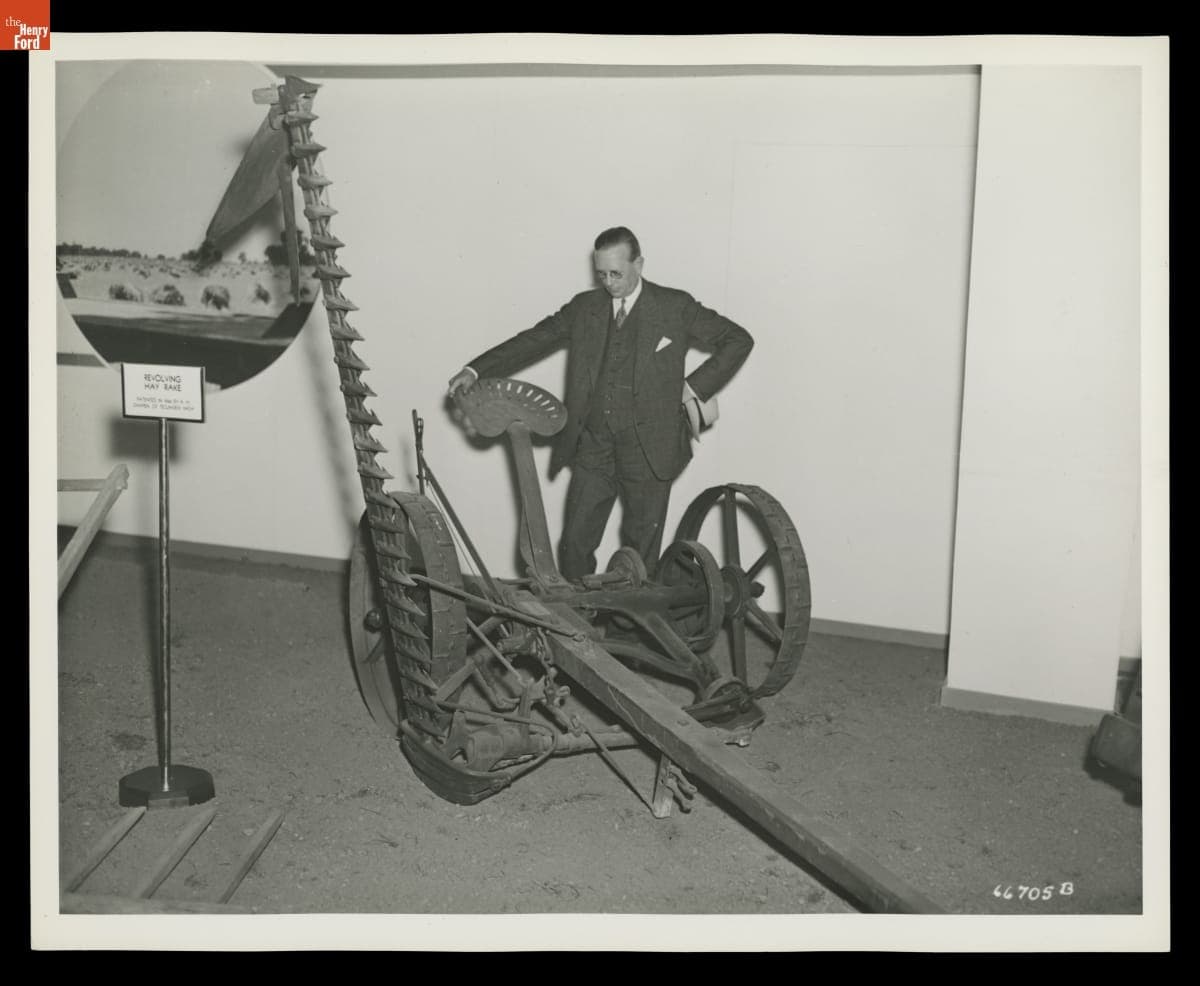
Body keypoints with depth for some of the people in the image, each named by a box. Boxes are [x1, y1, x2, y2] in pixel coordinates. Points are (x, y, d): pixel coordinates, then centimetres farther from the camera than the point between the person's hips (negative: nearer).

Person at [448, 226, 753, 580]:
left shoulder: (675, 307, -1)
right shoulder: (584, 307, 8)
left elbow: (738, 340, 3)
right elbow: (533, 340, 6)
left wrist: (695, 386, -4)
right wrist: (475, 370, -4)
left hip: (649, 449, -3)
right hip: (592, 447, 3)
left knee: (641, 548, 6)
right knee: (575, 544, 4)